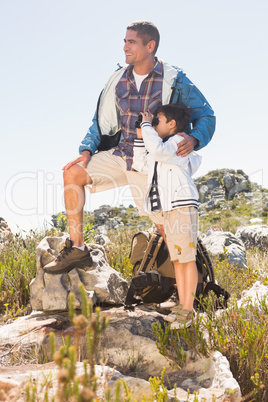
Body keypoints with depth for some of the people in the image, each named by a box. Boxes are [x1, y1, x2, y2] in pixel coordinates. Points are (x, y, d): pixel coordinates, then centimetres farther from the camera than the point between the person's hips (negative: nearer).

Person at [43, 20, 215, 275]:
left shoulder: (174, 80, -12)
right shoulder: (119, 80, 1)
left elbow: (205, 115, -6)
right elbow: (103, 120, 10)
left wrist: (193, 138, -28)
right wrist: (87, 150, -4)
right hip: (123, 155, 5)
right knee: (72, 173, -10)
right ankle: (76, 248, -6)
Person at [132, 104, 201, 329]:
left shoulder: (180, 142, -4)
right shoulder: (164, 149, 23)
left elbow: (157, 149, -23)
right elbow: (141, 165, 28)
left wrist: (146, 124, -8)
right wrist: (140, 136, 21)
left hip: (183, 207, -9)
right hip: (167, 210, 9)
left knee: (187, 258, -7)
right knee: (177, 259, 8)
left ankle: (188, 309, -5)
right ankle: (182, 306, 12)